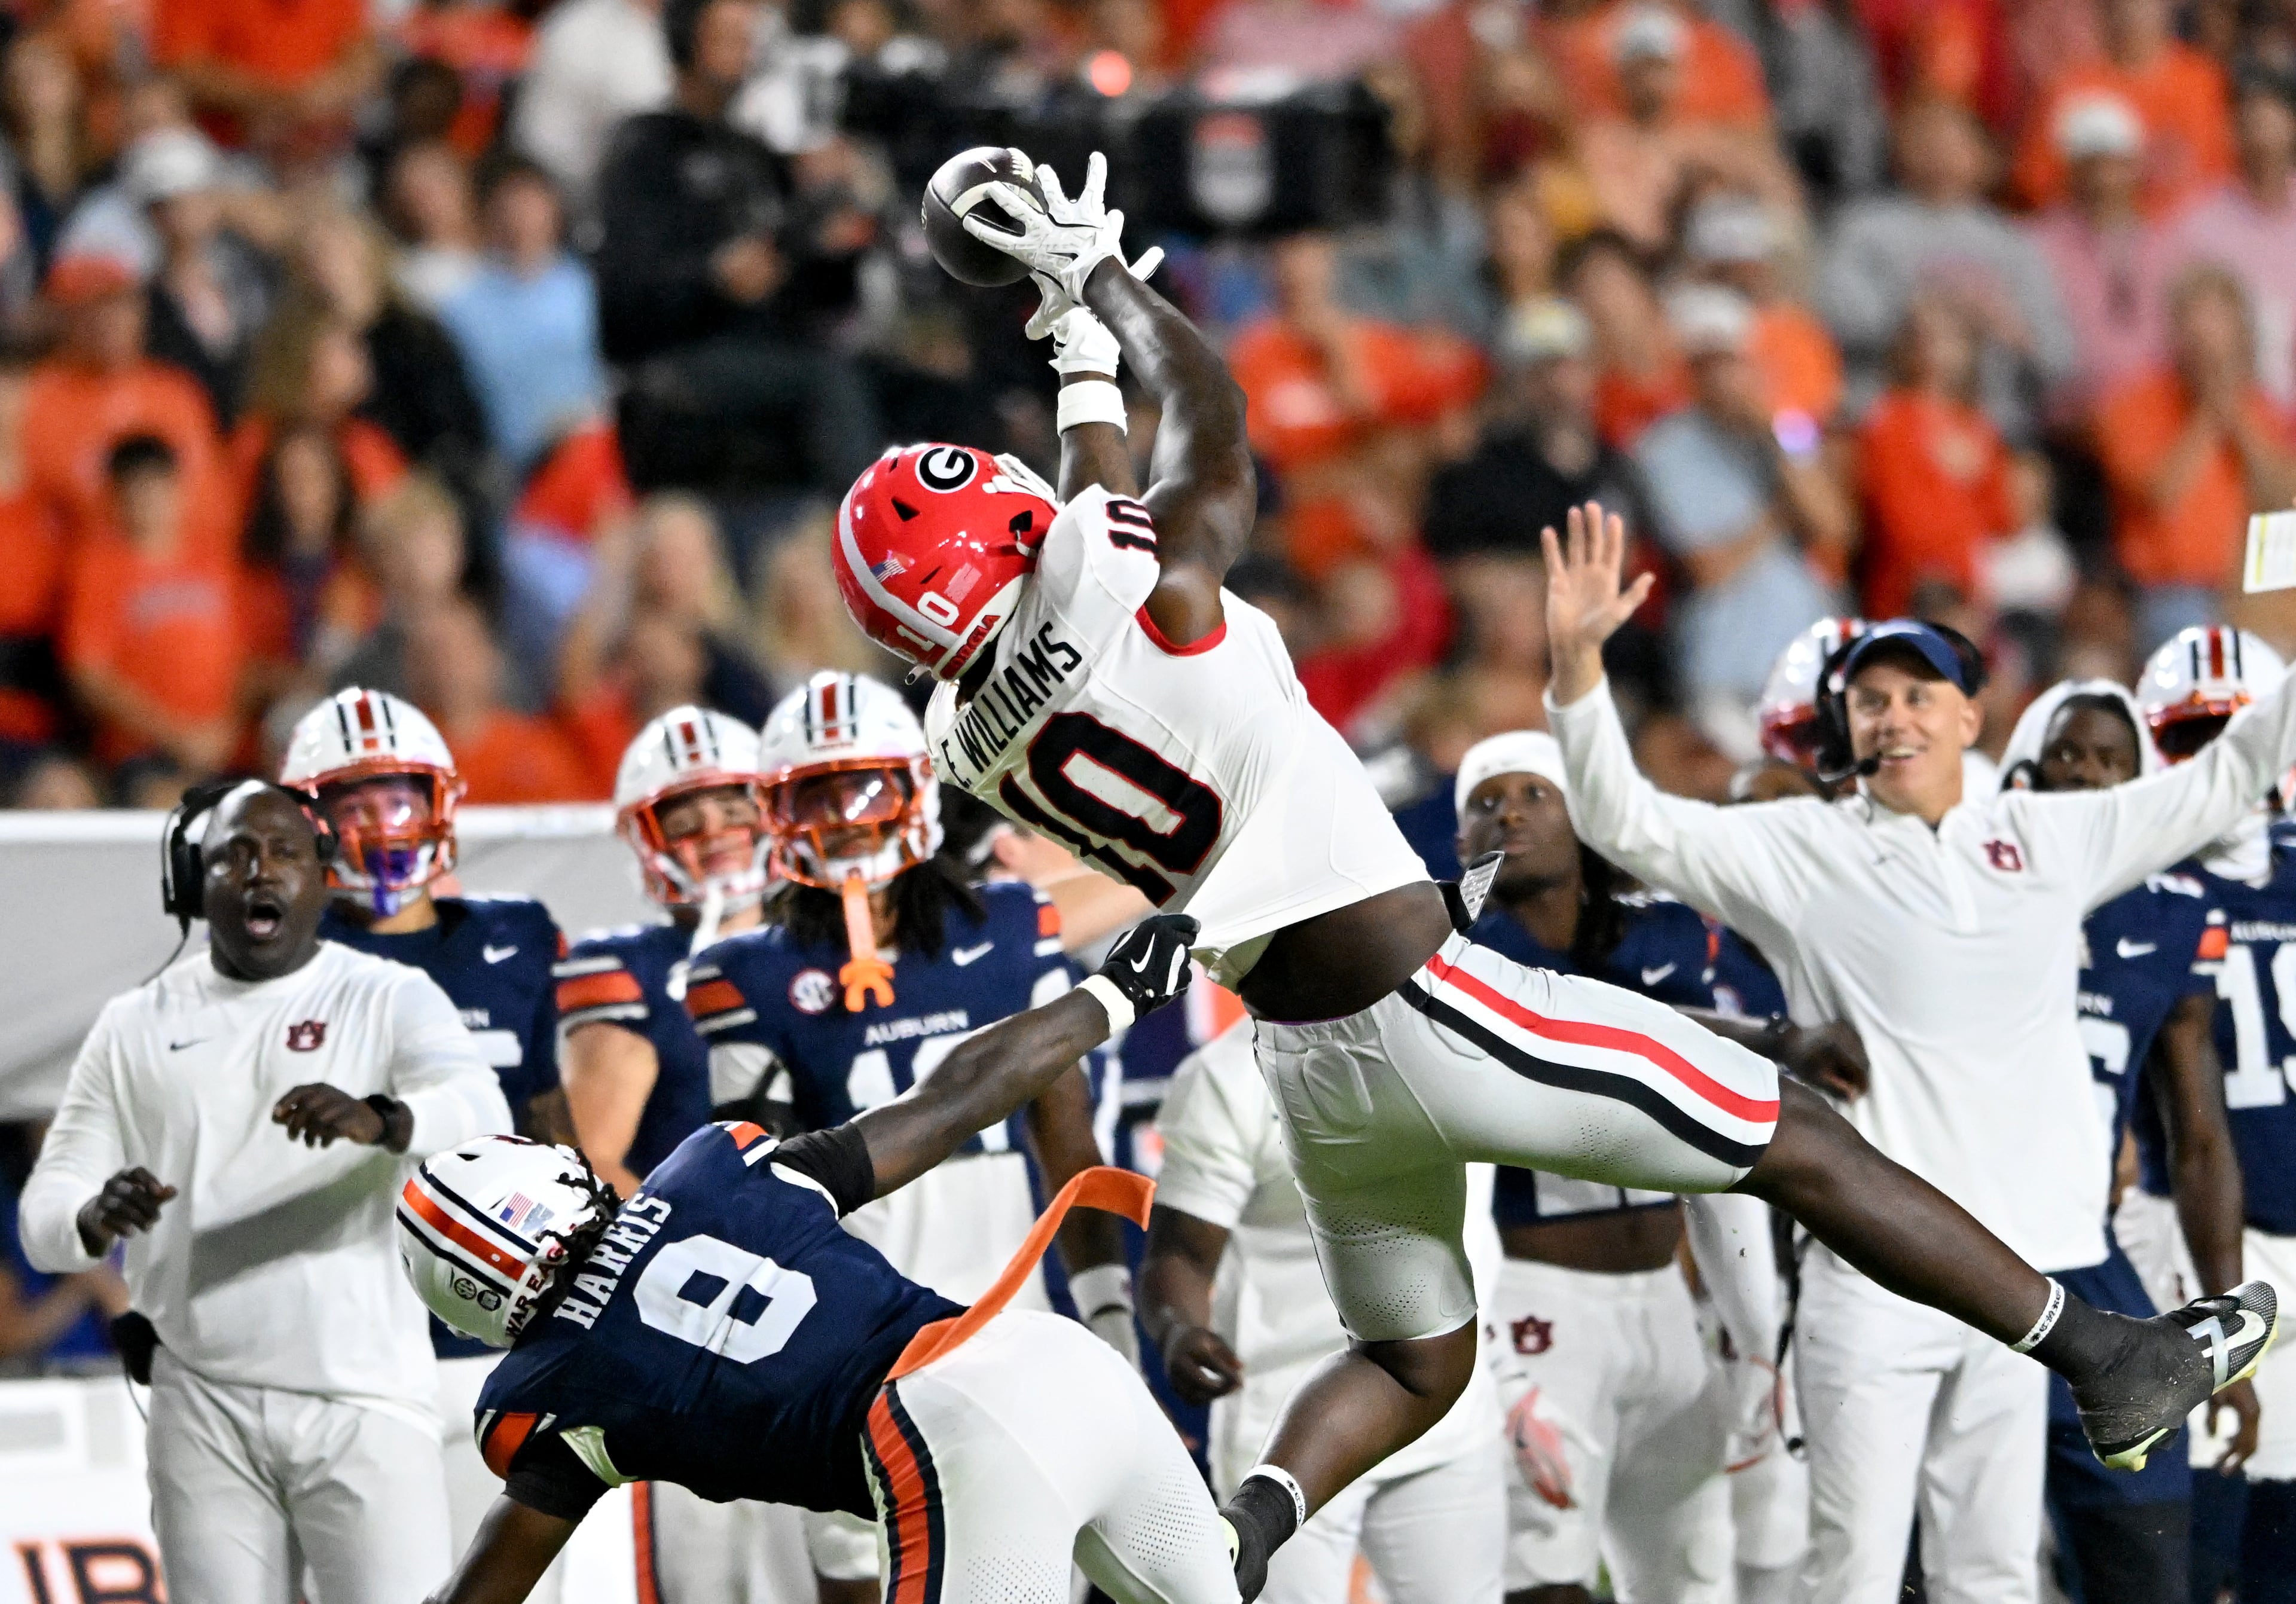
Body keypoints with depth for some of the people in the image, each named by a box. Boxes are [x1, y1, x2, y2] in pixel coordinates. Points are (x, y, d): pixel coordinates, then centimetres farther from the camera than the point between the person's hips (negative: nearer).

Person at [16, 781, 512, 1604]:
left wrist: (380, 1120, -41)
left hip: (363, 1402, -3)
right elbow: (45, 1216, 6)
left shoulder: (390, 1001, 0)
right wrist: (97, 1218, -19)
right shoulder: (136, 1026, 10)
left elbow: (483, 1114, -19)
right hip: (206, 1406, 3)